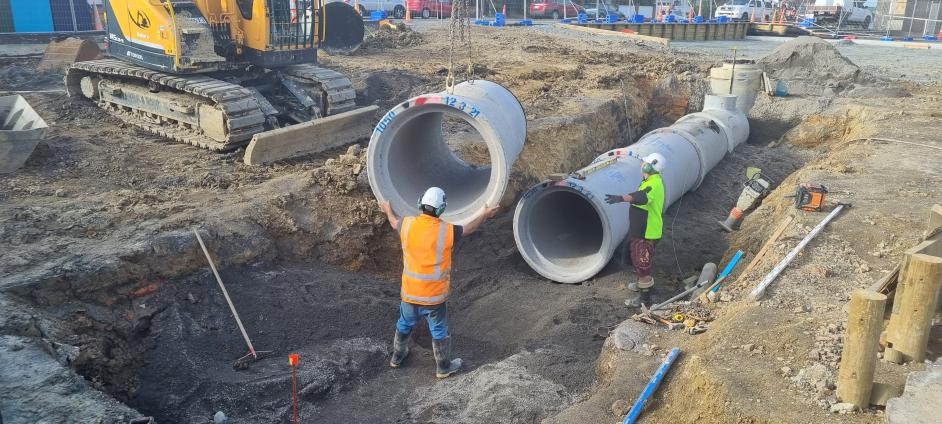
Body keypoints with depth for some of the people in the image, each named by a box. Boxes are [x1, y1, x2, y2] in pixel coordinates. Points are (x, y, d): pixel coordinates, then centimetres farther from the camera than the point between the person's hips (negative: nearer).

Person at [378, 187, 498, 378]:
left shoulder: (408, 225, -13)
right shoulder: (447, 231, -20)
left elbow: (394, 223, 12)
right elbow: (468, 229, 1)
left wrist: (388, 210, 35)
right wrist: (484, 215, 20)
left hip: (409, 293, 3)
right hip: (435, 296, -3)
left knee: (404, 325, 26)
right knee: (439, 332, 16)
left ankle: (397, 356, 46)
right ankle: (443, 367, 33)